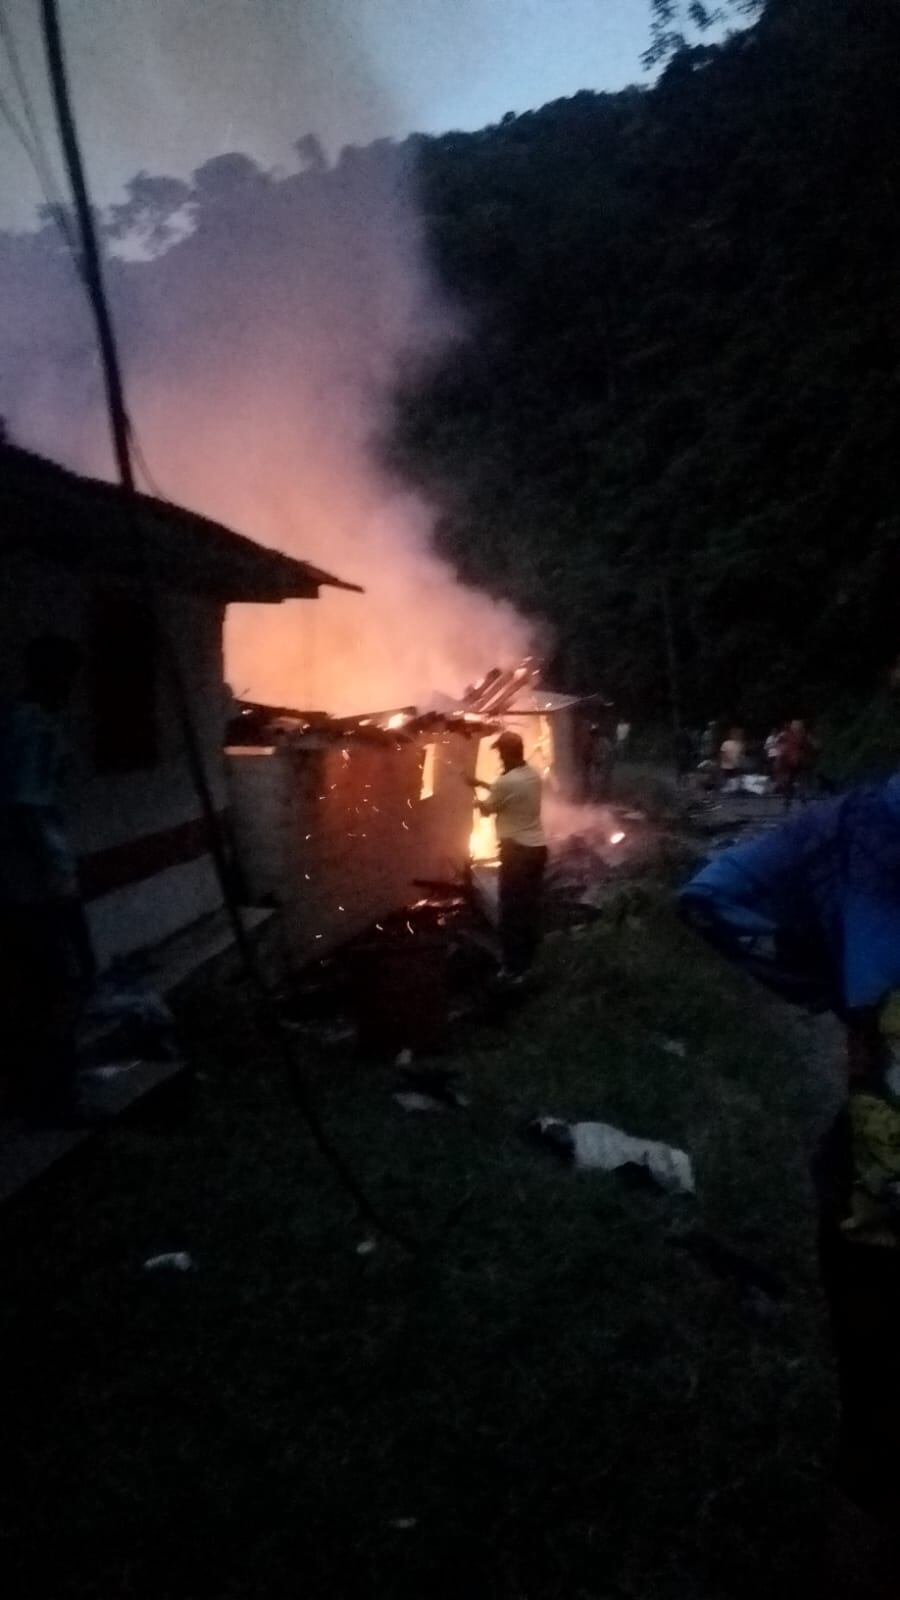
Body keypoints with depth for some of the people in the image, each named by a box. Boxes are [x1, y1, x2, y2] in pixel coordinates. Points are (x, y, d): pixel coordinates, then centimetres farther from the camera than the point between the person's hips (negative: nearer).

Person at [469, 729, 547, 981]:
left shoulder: (506, 782, -21)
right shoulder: (533, 775, 4)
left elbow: (486, 810, -3)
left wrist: (478, 798, 18)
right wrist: (483, 784, 26)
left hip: (516, 851, -8)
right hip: (538, 847, 8)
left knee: (512, 910, 0)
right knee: (531, 905, 17)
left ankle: (514, 968, 4)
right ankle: (529, 960, 28)